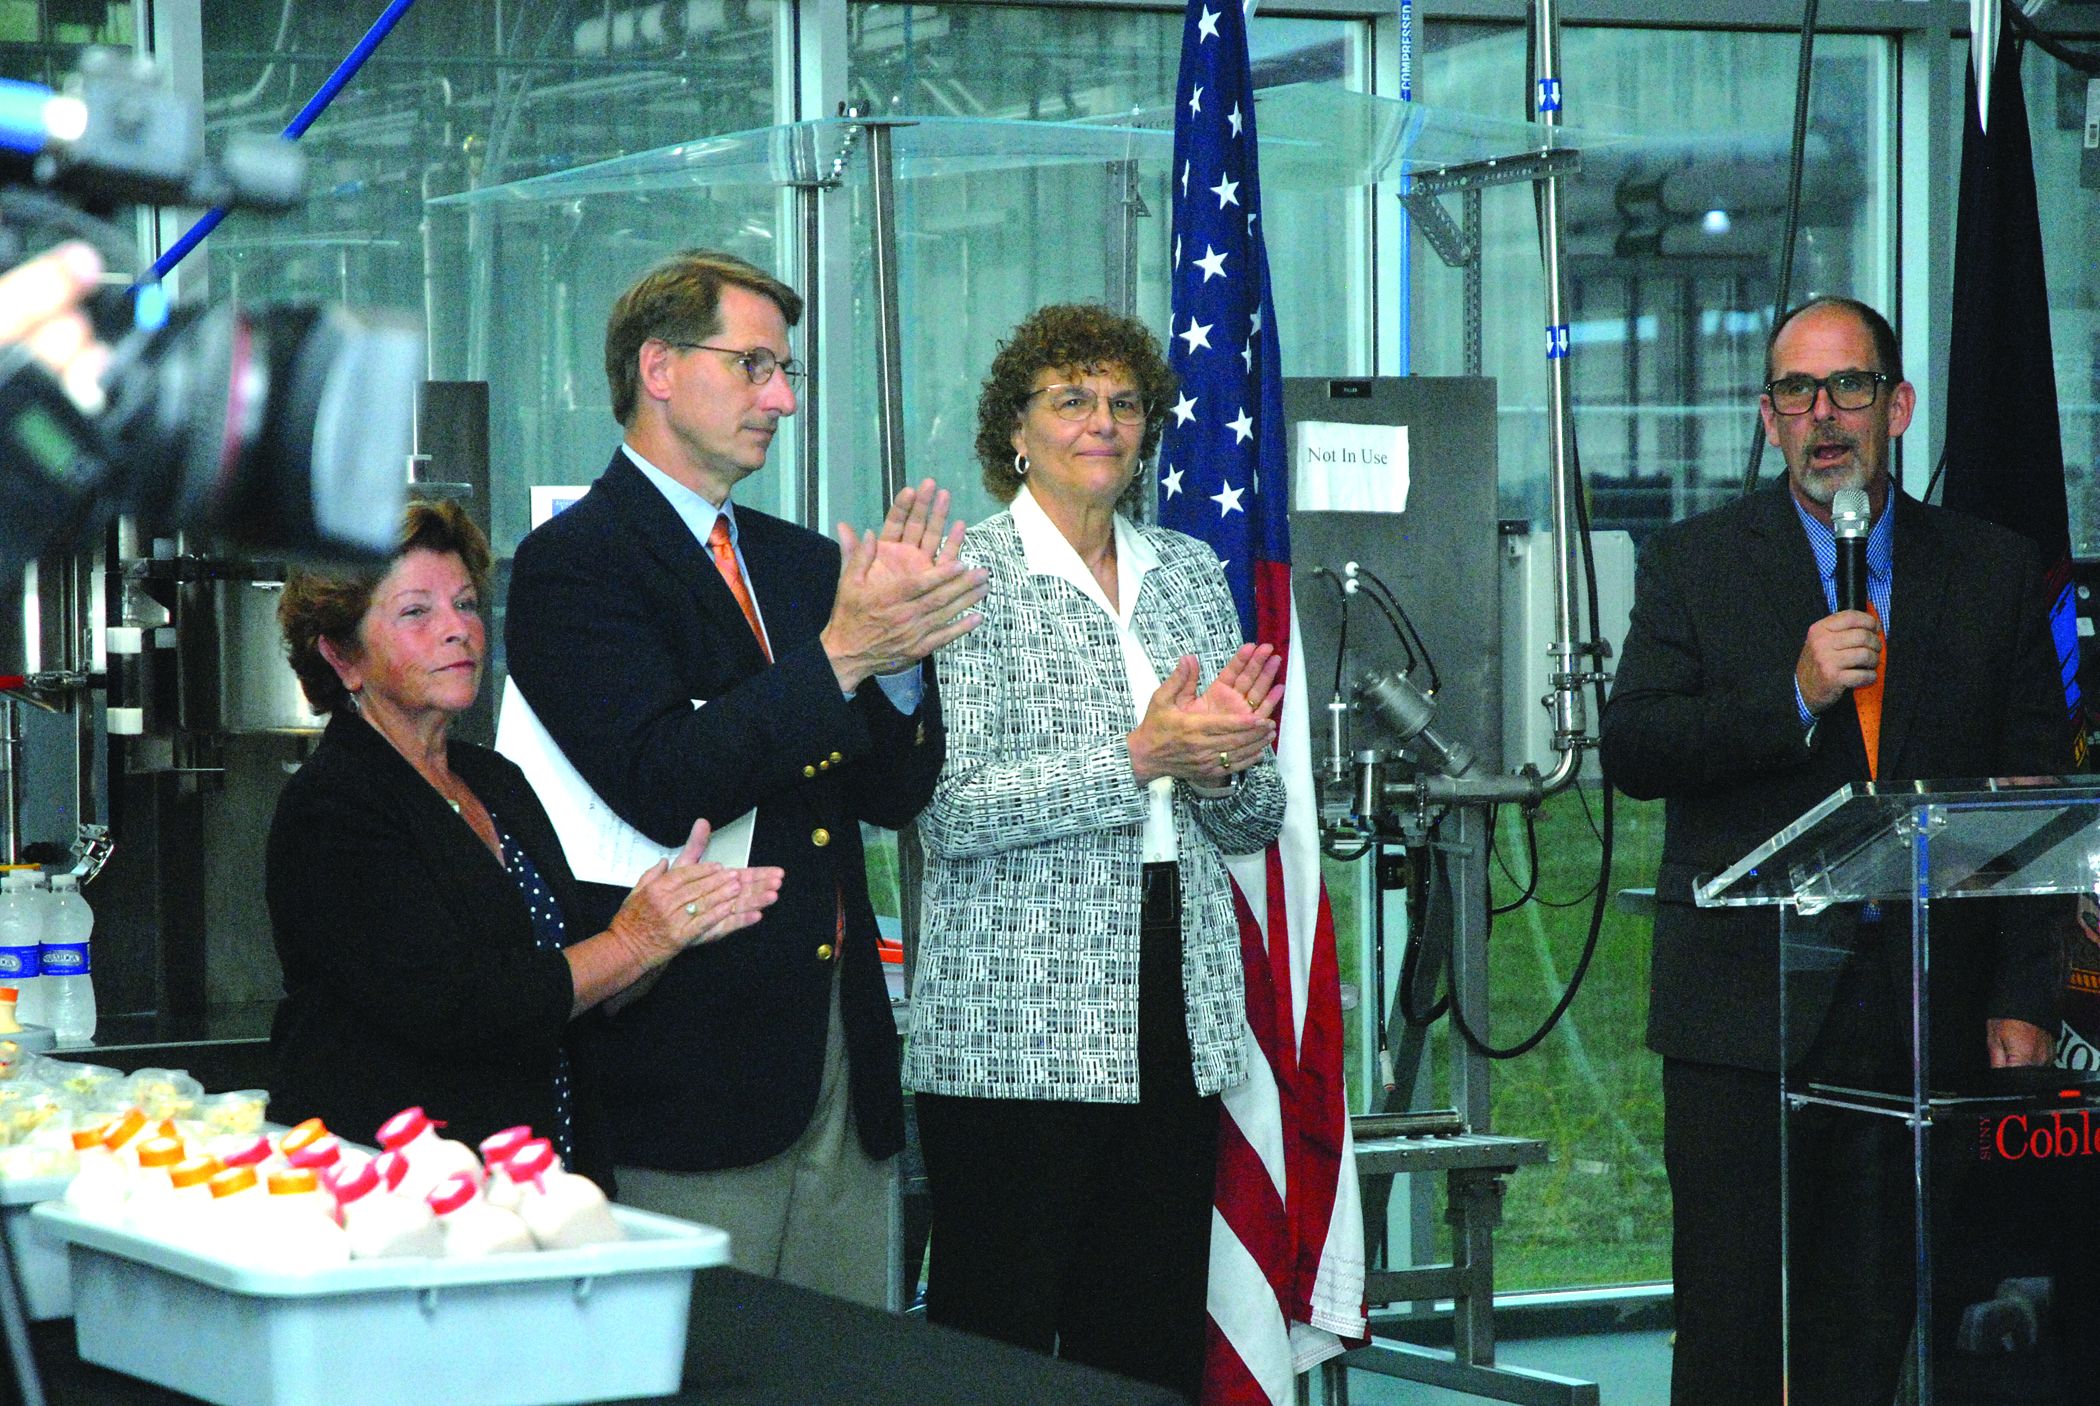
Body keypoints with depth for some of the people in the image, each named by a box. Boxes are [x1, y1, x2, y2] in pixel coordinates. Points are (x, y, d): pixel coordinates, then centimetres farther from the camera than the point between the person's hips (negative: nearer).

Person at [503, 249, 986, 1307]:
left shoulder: (803, 563, 17)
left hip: (841, 1051, 7)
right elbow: (662, 787, -19)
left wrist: (901, 652, -6)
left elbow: (896, 794, 12)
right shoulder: (572, 563, -6)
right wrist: (837, 656, -20)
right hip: (693, 1056, -7)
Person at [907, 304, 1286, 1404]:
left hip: (1175, 1019, 6)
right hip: (1016, 1029, -5)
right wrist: (1137, 757, -19)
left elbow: (1253, 823, 16)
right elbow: (948, 812, -14)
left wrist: (1223, 759, -6)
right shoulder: (967, 574, -3)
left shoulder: (1191, 571, 15)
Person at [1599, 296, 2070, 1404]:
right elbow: (1630, 751, -3)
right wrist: (1794, 697, -16)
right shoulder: (1694, 564, 7)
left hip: (1922, 1014, 1)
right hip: (1744, 1010, -1)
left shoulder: (1998, 575, 10)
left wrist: (2023, 1001, 1)